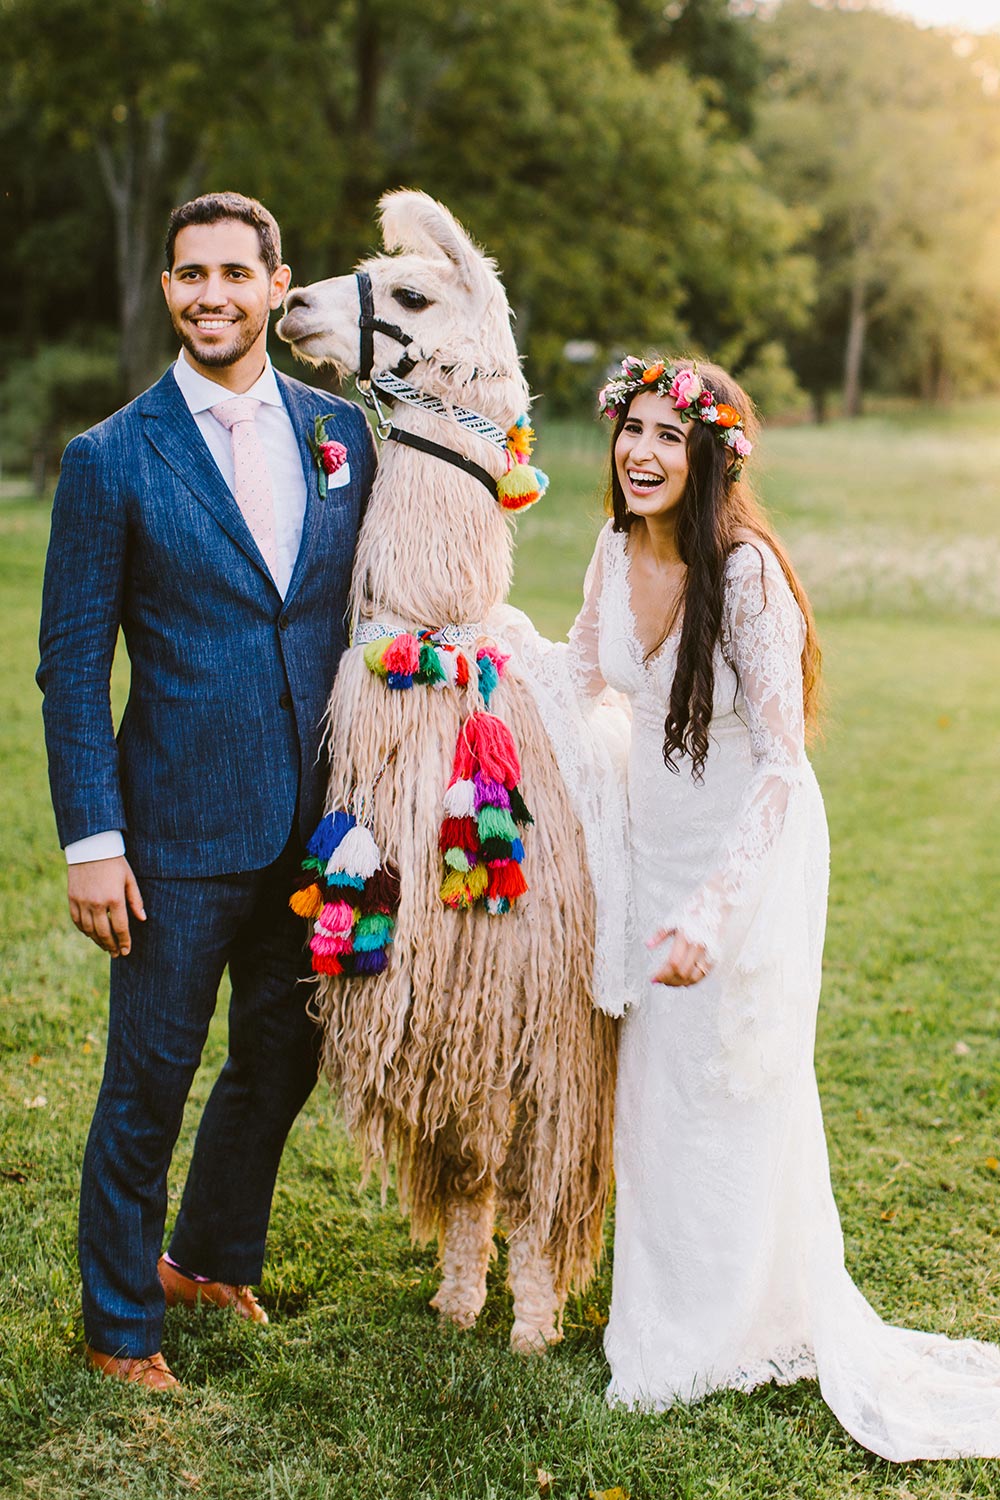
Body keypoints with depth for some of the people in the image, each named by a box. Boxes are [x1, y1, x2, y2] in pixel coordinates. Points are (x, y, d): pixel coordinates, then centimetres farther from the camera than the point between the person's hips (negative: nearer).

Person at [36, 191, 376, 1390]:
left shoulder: (343, 435, 5)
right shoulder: (112, 458, -5)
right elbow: (71, 664, -5)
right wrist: (90, 839, -11)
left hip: (320, 824, 4)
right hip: (180, 832, -4)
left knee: (280, 1063, 17)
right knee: (150, 1080, 6)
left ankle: (211, 1260, 41)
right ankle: (119, 1325, 26)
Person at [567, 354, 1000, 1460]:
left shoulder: (745, 573, -24)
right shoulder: (617, 553, -4)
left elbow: (783, 766, -26)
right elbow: (579, 685, 13)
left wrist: (709, 914, -30)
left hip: (750, 859, -6)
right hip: (654, 850, 6)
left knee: (730, 1095, 7)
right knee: (650, 1087, 17)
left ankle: (729, 1335, 27)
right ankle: (660, 1306, 37)